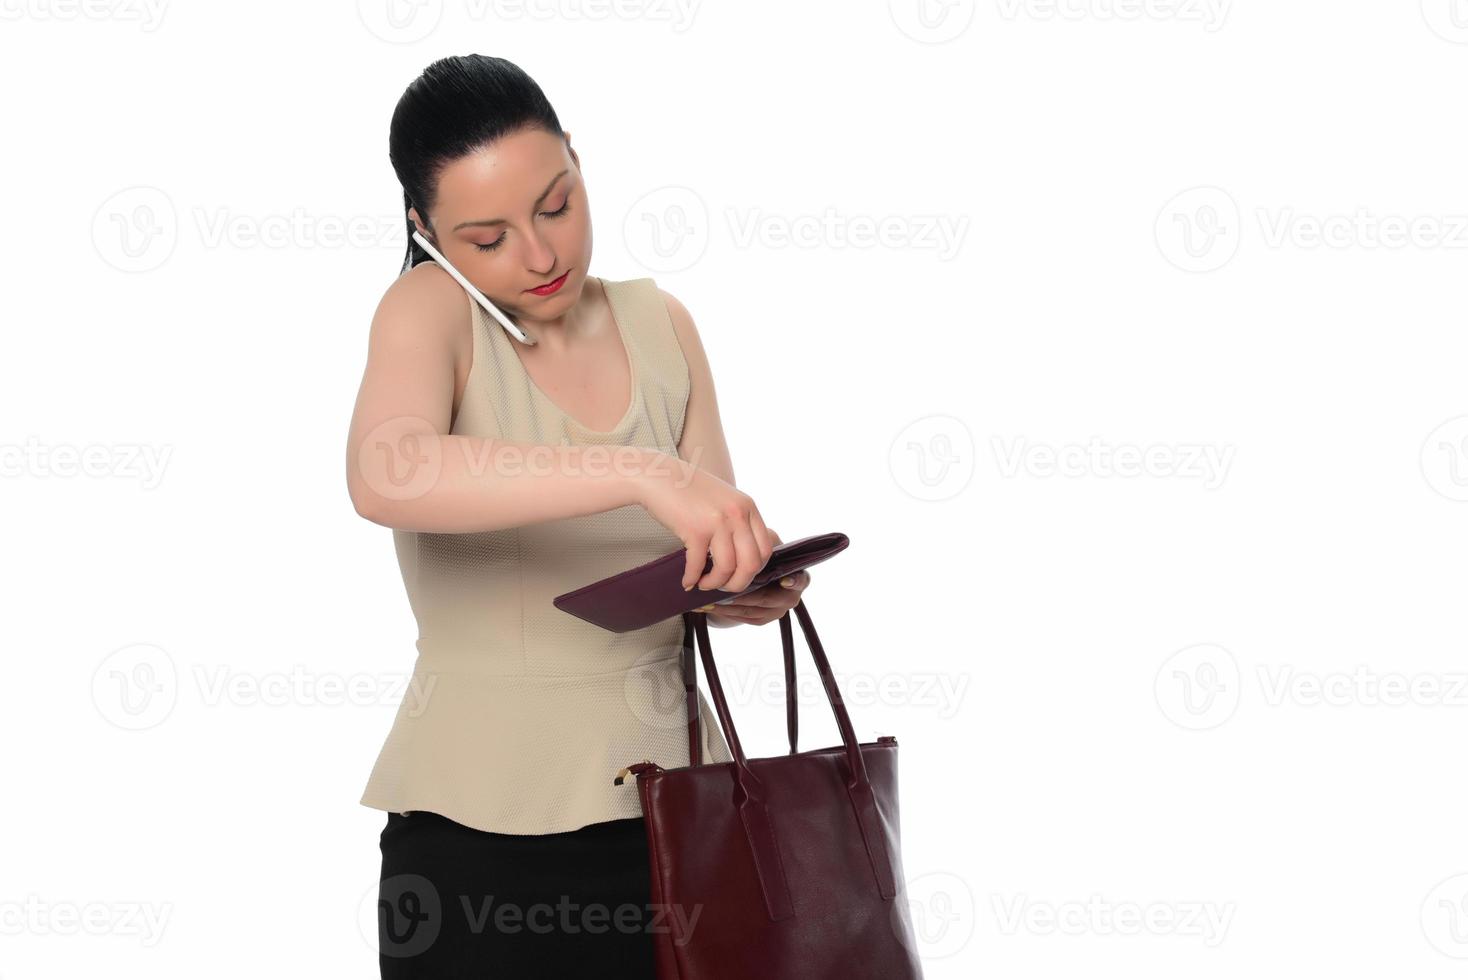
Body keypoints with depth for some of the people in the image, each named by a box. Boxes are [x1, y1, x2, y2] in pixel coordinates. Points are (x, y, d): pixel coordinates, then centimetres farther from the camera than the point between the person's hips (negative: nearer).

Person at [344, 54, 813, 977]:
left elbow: (708, 555, 9)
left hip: (669, 797, 4)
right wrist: (643, 472, -38)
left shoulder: (659, 325, 5)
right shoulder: (429, 311, -9)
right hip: (480, 826, -4)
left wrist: (751, 586, -14)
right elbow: (386, 475, -31)